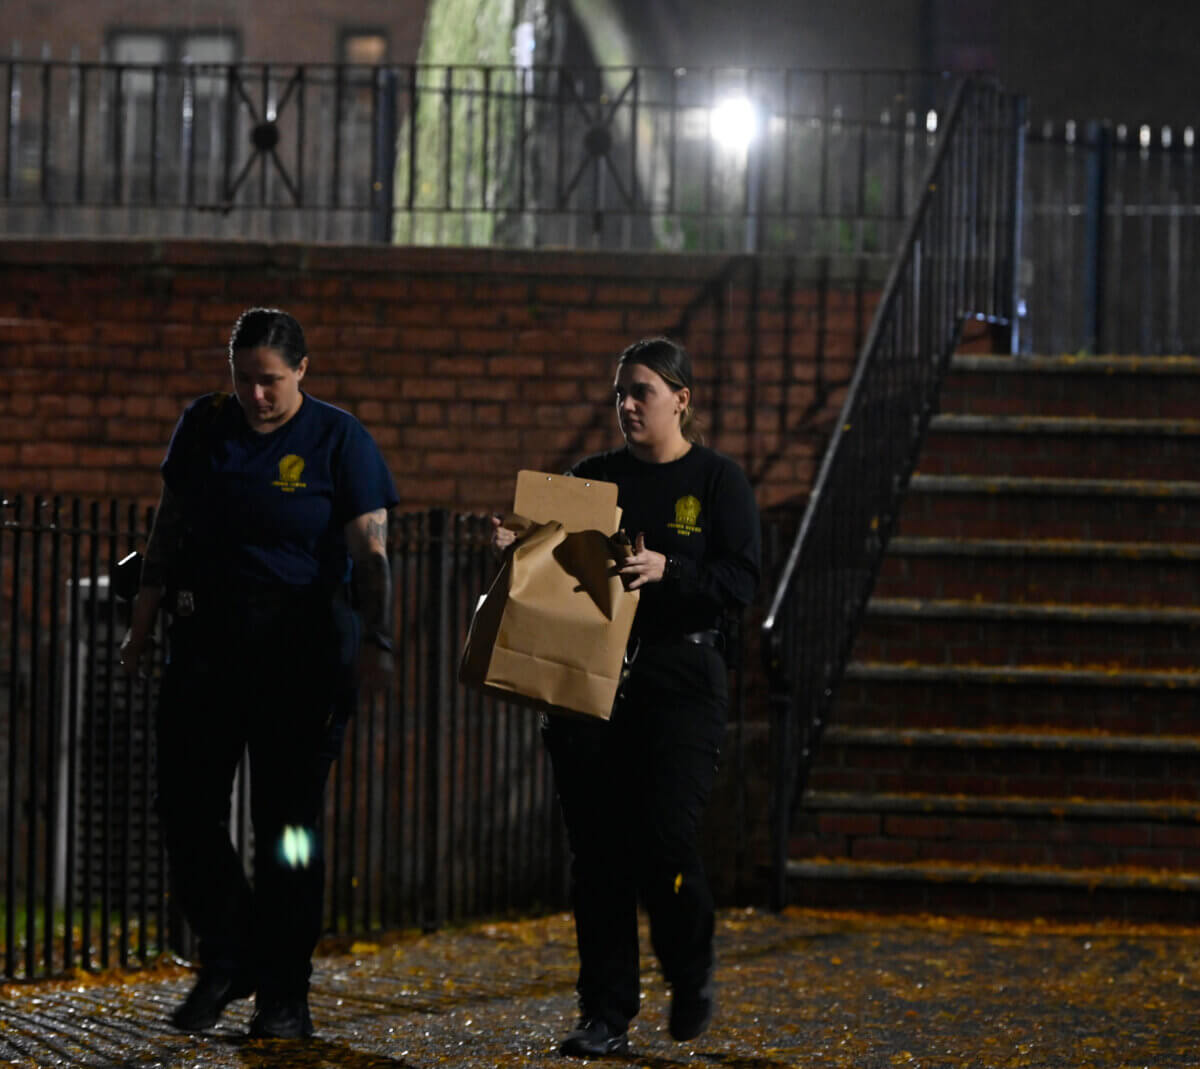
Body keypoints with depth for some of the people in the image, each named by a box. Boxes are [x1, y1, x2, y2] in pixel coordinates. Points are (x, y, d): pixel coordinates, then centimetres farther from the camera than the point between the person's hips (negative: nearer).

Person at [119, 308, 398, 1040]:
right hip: (207, 642, 4)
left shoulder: (339, 441, -4)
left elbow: (371, 554, -10)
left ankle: (285, 994, 6)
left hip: (302, 648, -4)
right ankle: (227, 958, 19)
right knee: (188, 808, -1)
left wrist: (375, 642, -21)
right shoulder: (204, 428, 7)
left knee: (288, 823, -2)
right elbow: (170, 531, 15)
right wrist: (145, 621, 11)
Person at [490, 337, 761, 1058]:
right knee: (597, 849, 1)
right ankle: (607, 1014, 7)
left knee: (664, 838, -12)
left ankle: (693, 977, 16)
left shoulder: (718, 482, 1)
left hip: (682, 680, -4)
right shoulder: (595, 478, 13)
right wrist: (517, 545, -10)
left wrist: (667, 570, -23)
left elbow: (742, 581, -8)